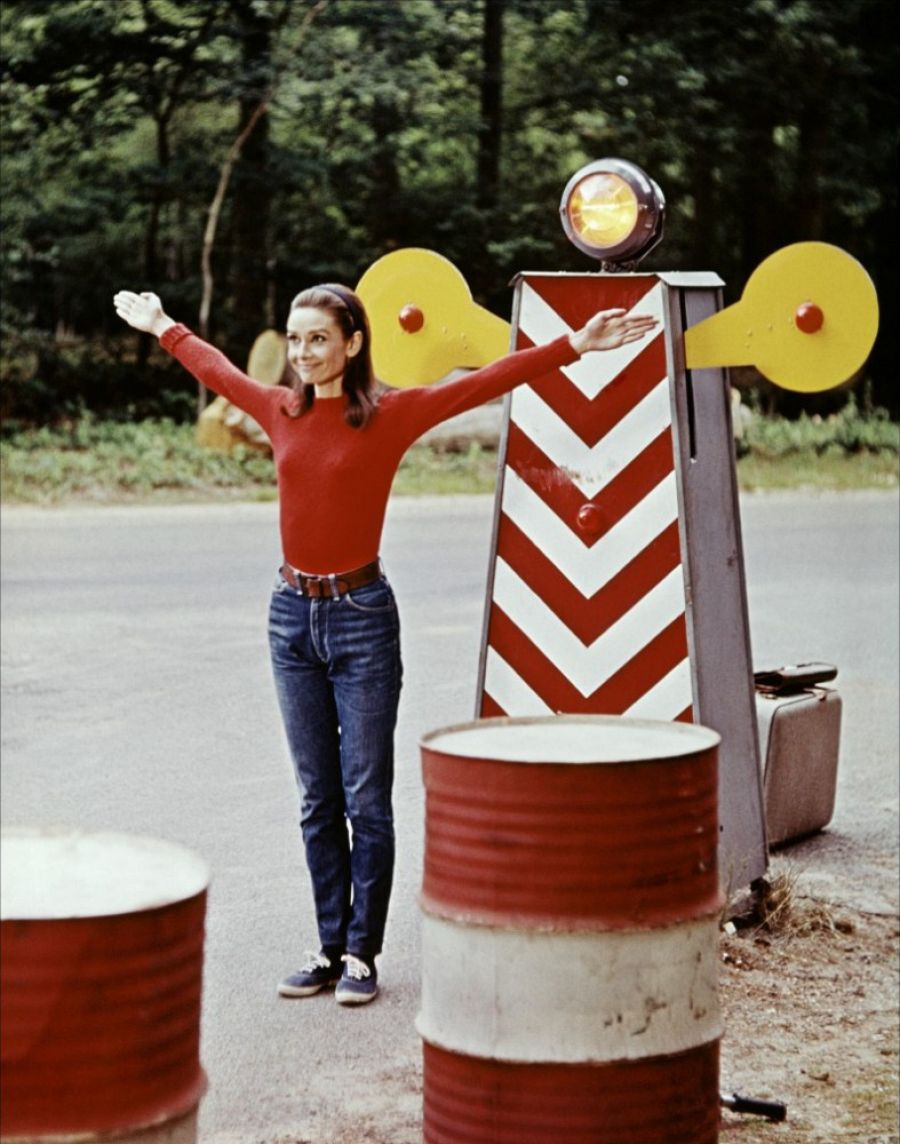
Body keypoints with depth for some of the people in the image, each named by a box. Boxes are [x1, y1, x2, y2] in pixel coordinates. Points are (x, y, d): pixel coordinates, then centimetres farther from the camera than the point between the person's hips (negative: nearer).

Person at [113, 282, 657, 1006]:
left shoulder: (390, 415, -7)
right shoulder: (282, 412, 6)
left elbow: (487, 381, -11)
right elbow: (218, 370, 25)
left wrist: (573, 346, -19)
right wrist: (162, 327, 38)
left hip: (360, 617, -4)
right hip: (292, 615, 5)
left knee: (366, 798, 1)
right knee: (318, 801, 10)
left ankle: (362, 953, 9)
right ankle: (330, 947, 18)